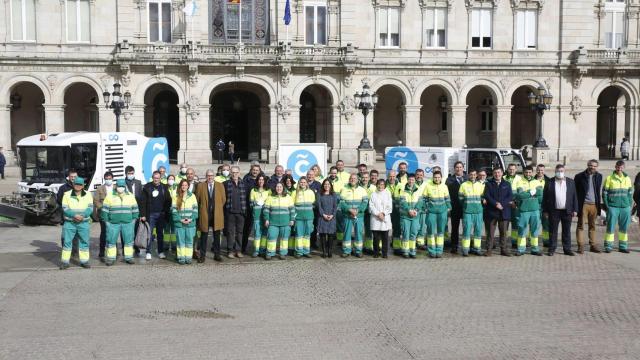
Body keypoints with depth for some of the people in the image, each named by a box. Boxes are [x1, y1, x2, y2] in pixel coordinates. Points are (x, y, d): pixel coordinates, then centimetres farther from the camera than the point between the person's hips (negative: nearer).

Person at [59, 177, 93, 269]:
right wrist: (74, 215, -21)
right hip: (69, 222, -1)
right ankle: (65, 262, 5)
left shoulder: (88, 195, 5)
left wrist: (83, 215, -19)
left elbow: (90, 208, -2)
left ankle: (84, 261, 14)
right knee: (67, 242, -1)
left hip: (83, 223, 1)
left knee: (84, 241, 4)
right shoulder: (67, 195, 1)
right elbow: (65, 208, -6)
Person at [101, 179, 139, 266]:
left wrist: (133, 220, 7)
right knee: (111, 241, 0)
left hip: (128, 223, 1)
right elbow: (105, 210, 4)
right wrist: (106, 221, 0)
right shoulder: (110, 196, 3)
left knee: (128, 241, 2)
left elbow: (135, 209, 13)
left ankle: (129, 257, 13)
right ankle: (111, 258, 9)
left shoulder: (130, 196, 9)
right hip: (113, 223, -1)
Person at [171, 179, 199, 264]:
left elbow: (195, 209, 3)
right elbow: (173, 210, 0)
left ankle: (188, 257, 7)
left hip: (190, 222, 0)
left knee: (189, 240, 2)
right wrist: (180, 219, -9)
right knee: (180, 240, 2)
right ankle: (181, 258, 7)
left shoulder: (192, 196, 5)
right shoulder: (176, 197, 4)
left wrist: (191, 219, -9)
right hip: (179, 223, 0)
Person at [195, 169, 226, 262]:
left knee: (217, 236, 6)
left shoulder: (220, 185, 5)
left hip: (217, 214, 1)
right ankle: (202, 255, 10)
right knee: (204, 236, 3)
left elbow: (223, 199, 9)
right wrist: (202, 209, 5)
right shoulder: (200, 186, 2)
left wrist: (218, 208, 8)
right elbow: (197, 199, 6)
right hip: (204, 214, -1)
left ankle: (217, 254, 15)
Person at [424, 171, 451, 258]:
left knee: (441, 231, 5)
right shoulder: (428, 185, -1)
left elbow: (447, 198, 14)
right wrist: (425, 208, -3)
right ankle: (432, 251, 9)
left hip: (442, 211, 2)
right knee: (431, 231, 0)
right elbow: (424, 198, 4)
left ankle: (439, 251, 12)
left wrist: (448, 208, 7)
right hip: (431, 211, -2)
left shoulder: (444, 186, 6)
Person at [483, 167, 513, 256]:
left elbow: (510, 196, 2)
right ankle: (489, 249, 3)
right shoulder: (489, 184, 8)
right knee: (490, 232, -1)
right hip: (492, 212, -1)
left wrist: (501, 204, -12)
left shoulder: (507, 184, 12)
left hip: (504, 212, 1)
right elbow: (487, 196, -3)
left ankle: (504, 249, 10)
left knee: (504, 232, 4)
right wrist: (495, 204, -15)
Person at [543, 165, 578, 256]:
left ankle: (567, 249, 13)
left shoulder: (570, 182, 8)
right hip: (554, 211, -1)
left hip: (567, 211, 1)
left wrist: (575, 210, 1)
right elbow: (545, 198, 2)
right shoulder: (550, 183, 2)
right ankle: (552, 249, 10)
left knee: (567, 231, 6)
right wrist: (545, 211, -2)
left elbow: (574, 196, 7)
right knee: (553, 231, 3)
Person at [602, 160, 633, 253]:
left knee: (624, 228, 8)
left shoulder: (627, 179, 10)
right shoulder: (609, 178, -1)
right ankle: (608, 246, 3)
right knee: (610, 227, -3)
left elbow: (630, 194, 13)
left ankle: (622, 246, 18)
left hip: (625, 207, 4)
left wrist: (630, 206, 7)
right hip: (613, 207, -4)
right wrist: (607, 206, -7)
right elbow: (604, 193, -1)